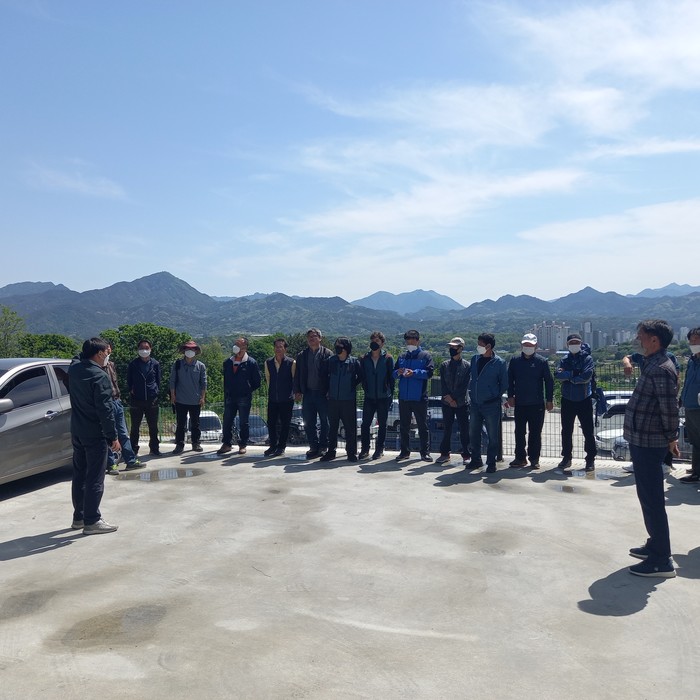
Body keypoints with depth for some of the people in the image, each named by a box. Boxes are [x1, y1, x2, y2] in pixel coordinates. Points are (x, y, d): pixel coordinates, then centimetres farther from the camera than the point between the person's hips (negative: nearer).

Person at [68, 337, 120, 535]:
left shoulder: (73, 369, 3)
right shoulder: (100, 376, -19)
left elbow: (81, 359, 31)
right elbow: (105, 410, -21)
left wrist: (86, 354, 14)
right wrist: (113, 437, -16)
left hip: (77, 432, 8)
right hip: (95, 435, -8)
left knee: (79, 476, 15)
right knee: (95, 479, -1)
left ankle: (79, 517, 25)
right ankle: (91, 521, 4)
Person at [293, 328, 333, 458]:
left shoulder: (327, 353, -2)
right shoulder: (302, 355, 10)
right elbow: (297, 375, 11)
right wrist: (297, 391, 3)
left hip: (322, 393, -4)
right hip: (308, 393, 4)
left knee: (324, 421, 4)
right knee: (308, 422, 6)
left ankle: (323, 446, 15)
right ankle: (313, 446, 16)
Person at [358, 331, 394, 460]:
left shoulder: (388, 358, -2)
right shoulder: (364, 358, 5)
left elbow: (392, 377, 0)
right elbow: (362, 376, 9)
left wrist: (390, 395, -2)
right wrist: (366, 390, 4)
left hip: (384, 397, -2)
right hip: (369, 397, 2)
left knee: (382, 424, 7)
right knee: (365, 424, 0)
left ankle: (379, 449, 17)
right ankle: (365, 449, 10)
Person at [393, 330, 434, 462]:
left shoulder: (425, 355, 2)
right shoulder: (402, 356, 14)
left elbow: (429, 372, -10)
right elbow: (394, 374, 13)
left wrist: (414, 373, -22)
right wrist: (398, 373, -10)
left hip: (419, 397, -4)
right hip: (403, 397, 4)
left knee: (422, 426, 2)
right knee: (404, 426, 10)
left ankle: (425, 452, 10)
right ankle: (405, 451, 19)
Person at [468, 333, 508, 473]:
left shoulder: (499, 363, -9)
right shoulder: (475, 359, 6)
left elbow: (504, 384, -2)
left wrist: (495, 396, -1)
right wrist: (472, 392, 11)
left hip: (491, 405, -5)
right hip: (475, 404, 5)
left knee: (492, 435, 1)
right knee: (474, 433, 11)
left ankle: (491, 463, 12)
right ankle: (476, 460, 24)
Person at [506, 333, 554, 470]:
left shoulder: (542, 361, 0)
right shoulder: (514, 361, 5)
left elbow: (549, 381, 2)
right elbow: (509, 380, 10)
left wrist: (549, 400, -1)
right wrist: (510, 396, 1)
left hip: (537, 404, -2)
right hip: (520, 403, 2)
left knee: (535, 433, 4)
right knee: (519, 432, 7)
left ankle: (534, 459, 14)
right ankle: (520, 457, 17)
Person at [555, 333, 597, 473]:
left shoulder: (587, 359, -3)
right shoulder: (564, 360, 6)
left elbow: (586, 376, -18)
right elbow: (558, 375, -10)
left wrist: (568, 376, -10)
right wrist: (573, 374, -18)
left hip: (584, 400, -3)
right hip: (567, 400, 3)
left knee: (588, 431, 1)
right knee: (566, 431, 10)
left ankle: (590, 459, 11)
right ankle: (566, 457, 22)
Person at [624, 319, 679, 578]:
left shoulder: (661, 369, -20)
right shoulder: (652, 364, 12)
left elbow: (670, 409, -21)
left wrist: (671, 438, -11)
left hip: (649, 443, -10)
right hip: (642, 440, 10)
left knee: (652, 499, -4)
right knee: (648, 497, 19)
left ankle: (662, 561, 4)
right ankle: (655, 545, 32)